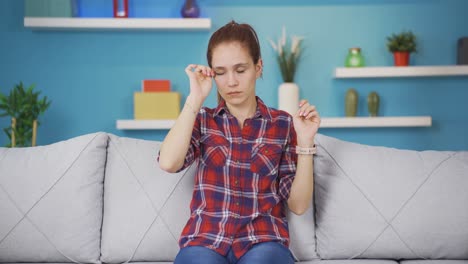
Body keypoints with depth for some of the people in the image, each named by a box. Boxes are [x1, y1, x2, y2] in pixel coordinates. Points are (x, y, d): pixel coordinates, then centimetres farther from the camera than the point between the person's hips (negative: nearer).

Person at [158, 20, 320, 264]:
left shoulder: (283, 124, 9)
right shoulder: (201, 120, 11)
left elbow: (298, 205, 4)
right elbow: (168, 163, -10)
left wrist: (305, 141, -5)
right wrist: (195, 98, -8)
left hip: (263, 241, 1)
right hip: (205, 240, 0)